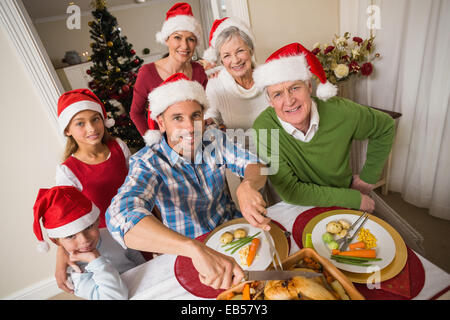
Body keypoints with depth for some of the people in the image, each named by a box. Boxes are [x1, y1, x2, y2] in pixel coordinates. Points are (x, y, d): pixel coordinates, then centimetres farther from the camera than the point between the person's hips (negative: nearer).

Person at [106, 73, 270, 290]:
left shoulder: (214, 139, -6)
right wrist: (196, 249, -53)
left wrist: (247, 186, -34)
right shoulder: (148, 163, -21)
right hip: (187, 255, -3)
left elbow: (254, 164, -9)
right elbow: (122, 216, -38)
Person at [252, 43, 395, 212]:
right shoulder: (263, 129, -22)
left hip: (342, 209, 2)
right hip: (296, 212, -1)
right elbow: (290, 191, -19)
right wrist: (355, 199, -15)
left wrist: (368, 177, 3)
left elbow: (385, 126, 5)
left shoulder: (338, 111, -15)